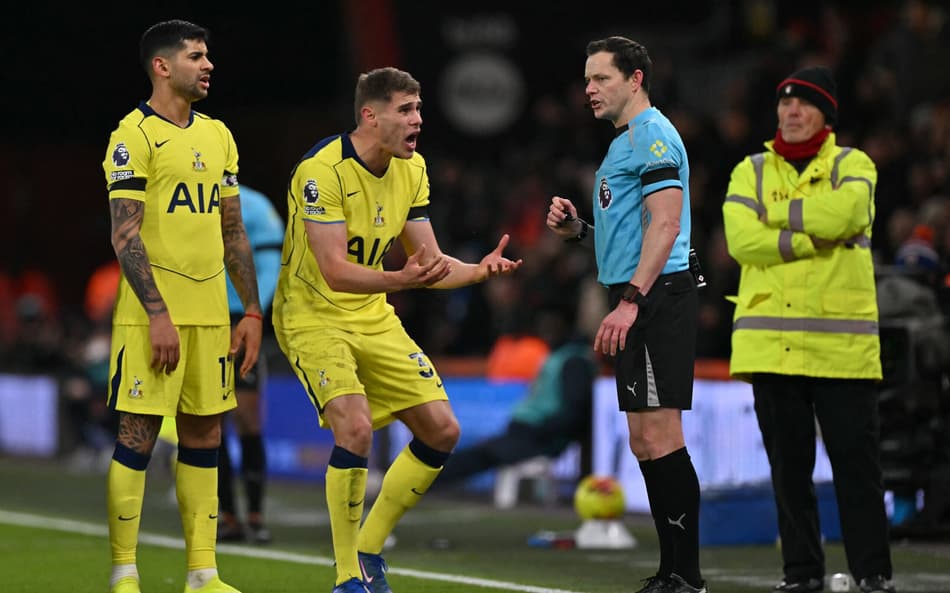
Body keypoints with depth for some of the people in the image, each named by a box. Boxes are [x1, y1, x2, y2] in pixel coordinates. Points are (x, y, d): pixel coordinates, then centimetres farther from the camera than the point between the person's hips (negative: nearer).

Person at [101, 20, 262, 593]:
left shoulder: (218, 136, 14)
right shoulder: (134, 136, -7)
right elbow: (125, 234, -12)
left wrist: (252, 311, 13)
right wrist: (157, 313, -18)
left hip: (211, 311, 7)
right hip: (154, 313, -7)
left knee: (204, 434, 7)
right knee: (138, 433, -5)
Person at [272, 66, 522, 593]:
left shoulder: (411, 170, 1)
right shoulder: (322, 169, -22)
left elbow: (431, 263, 4)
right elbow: (335, 272, -29)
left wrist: (479, 270, -15)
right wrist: (399, 280, -44)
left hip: (374, 317, 8)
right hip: (313, 316, -8)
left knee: (441, 429, 1)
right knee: (356, 428, -26)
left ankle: (368, 550, 16)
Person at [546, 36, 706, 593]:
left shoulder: (652, 134, -9)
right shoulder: (625, 143, 23)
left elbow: (664, 224, -19)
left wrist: (630, 300, -24)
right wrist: (578, 228, 11)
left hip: (656, 297, -11)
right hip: (638, 306, 11)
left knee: (660, 438, -13)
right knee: (645, 444, 9)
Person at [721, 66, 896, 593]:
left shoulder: (852, 167, 8)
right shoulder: (751, 172, 12)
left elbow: (841, 214, -16)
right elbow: (741, 240, -6)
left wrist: (775, 214, -4)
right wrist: (812, 239, -12)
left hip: (842, 341, -2)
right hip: (770, 344, 2)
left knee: (856, 461, -3)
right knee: (788, 464, 5)